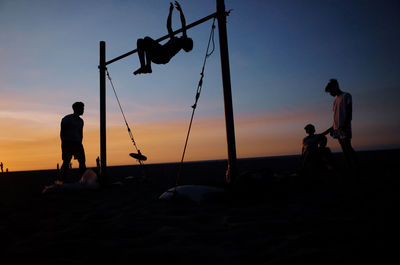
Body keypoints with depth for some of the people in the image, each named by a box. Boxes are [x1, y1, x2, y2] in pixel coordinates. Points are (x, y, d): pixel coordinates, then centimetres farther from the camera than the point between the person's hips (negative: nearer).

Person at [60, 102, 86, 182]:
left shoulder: (80, 121, 16)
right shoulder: (67, 118, -3)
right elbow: (62, 132, -5)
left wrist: (80, 144, 15)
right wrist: (63, 144, -10)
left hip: (77, 143, 6)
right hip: (68, 143, -6)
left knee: (82, 161, -2)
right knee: (66, 162, -6)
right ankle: (63, 180, 1)